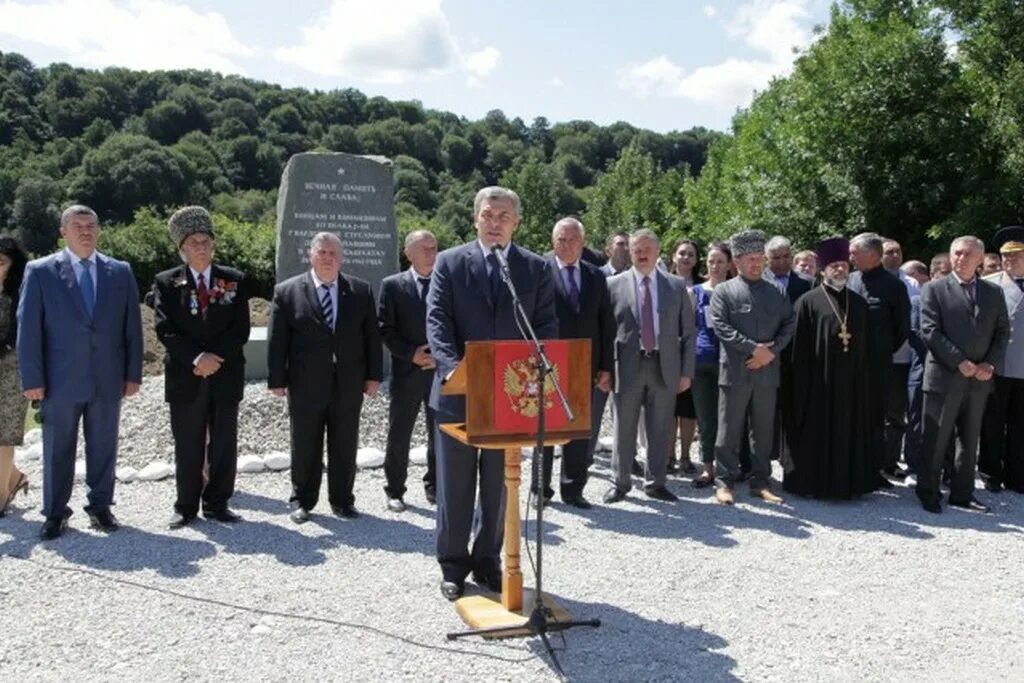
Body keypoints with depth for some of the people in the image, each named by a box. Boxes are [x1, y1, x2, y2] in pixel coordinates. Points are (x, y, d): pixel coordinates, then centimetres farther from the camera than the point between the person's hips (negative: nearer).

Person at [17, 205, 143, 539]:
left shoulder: (120, 272, 6)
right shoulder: (40, 271, 0)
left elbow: (132, 327, 7)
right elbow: (28, 328, -2)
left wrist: (133, 373, 2)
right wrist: (32, 379, -7)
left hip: (108, 380, 2)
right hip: (60, 380, -2)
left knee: (103, 447, 10)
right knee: (57, 449, 7)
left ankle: (100, 506, 23)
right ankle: (55, 513, 20)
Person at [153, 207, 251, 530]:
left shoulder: (235, 280, 6)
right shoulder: (166, 282, 3)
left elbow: (241, 330, -1)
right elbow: (165, 330, -6)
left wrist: (215, 357, -12)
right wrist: (196, 358, -17)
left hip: (226, 376, 1)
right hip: (185, 377, -1)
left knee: (224, 445, 6)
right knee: (187, 447, 6)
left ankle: (217, 503, 17)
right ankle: (186, 507, 17)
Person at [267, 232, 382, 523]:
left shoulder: (361, 290, 4)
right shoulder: (287, 291, -1)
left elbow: (372, 336, 6)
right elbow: (277, 341, -1)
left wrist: (373, 375, 2)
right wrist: (277, 379, -5)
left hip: (348, 385, 2)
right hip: (306, 387, -1)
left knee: (345, 447, 10)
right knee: (305, 448, 9)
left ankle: (342, 500, 23)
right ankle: (302, 501, 24)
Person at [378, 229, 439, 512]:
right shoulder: (392, 286, 1)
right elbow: (386, 329, -3)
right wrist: (411, 354, -13)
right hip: (406, 372, -2)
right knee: (398, 436, 5)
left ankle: (434, 487, 24)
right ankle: (394, 491, 18)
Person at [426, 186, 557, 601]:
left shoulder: (536, 268, 7)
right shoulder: (450, 263, 3)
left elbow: (546, 325, 3)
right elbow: (437, 319, -6)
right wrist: (450, 364, -22)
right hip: (458, 391, -1)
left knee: (500, 484, 11)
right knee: (455, 484, 8)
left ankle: (488, 561, 27)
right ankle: (453, 564, 22)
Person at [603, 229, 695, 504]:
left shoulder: (676, 286, 7)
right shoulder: (614, 284, 2)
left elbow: (688, 332, 7)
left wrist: (686, 371, 2)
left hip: (665, 367, 2)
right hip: (627, 367, -1)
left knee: (660, 430, 8)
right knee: (624, 429, 7)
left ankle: (655, 483, 21)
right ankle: (620, 483, 20)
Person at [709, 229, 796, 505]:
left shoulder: (776, 292, 14)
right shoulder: (724, 291, 1)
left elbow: (789, 324, 8)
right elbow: (720, 326, -9)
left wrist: (771, 351, -8)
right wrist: (753, 348, -14)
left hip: (768, 371, 4)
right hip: (735, 371, -4)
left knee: (764, 430, 9)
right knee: (729, 430, 1)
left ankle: (761, 482, 18)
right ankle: (726, 482, 9)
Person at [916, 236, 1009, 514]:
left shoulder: (994, 292, 10)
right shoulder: (934, 289, -2)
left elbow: (1002, 331, 10)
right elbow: (930, 331, -10)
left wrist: (990, 363, -5)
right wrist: (959, 362, -15)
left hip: (979, 379, 4)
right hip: (944, 376, -4)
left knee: (969, 440, 12)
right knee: (935, 440, 1)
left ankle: (962, 493, 22)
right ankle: (928, 493, 12)